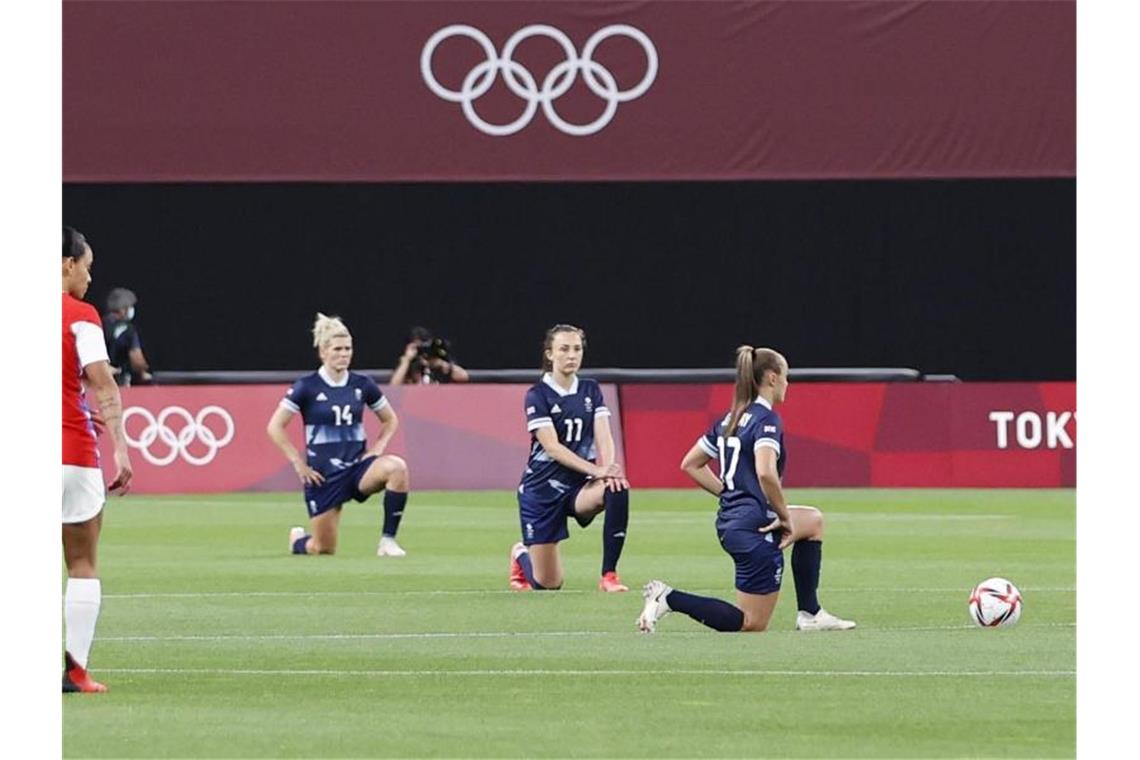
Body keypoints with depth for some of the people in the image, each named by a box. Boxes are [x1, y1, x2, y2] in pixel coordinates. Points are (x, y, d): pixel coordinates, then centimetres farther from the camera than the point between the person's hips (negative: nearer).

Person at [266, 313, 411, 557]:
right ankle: (297, 539, 39)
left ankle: (387, 540, -23)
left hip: (357, 465, 2)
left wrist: (377, 448, 0)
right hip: (323, 473, -2)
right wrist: (299, 464, -10)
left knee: (397, 467, -31)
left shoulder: (362, 385, 3)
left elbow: (390, 420, 17)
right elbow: (275, 427, -6)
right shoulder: (307, 387, -7)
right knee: (323, 549, 0)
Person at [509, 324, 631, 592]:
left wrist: (609, 466, -28)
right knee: (547, 585, -2)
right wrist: (596, 470, -30)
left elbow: (603, 436, -6)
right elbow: (552, 447, -18)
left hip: (579, 486, 3)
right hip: (542, 488, -3)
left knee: (618, 490, -33)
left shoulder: (590, 390, 5)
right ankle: (521, 554, 37)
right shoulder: (538, 395, -8)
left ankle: (609, 575, -24)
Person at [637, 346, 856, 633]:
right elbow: (765, 473, -30)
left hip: (729, 521, 10)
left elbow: (690, 464, 17)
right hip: (755, 528, -9)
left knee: (813, 520, 29)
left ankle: (810, 615, 25)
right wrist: (785, 517, -18)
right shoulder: (767, 420, -15)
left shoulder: (730, 419, 12)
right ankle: (669, 599, -11)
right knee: (753, 623, 0)